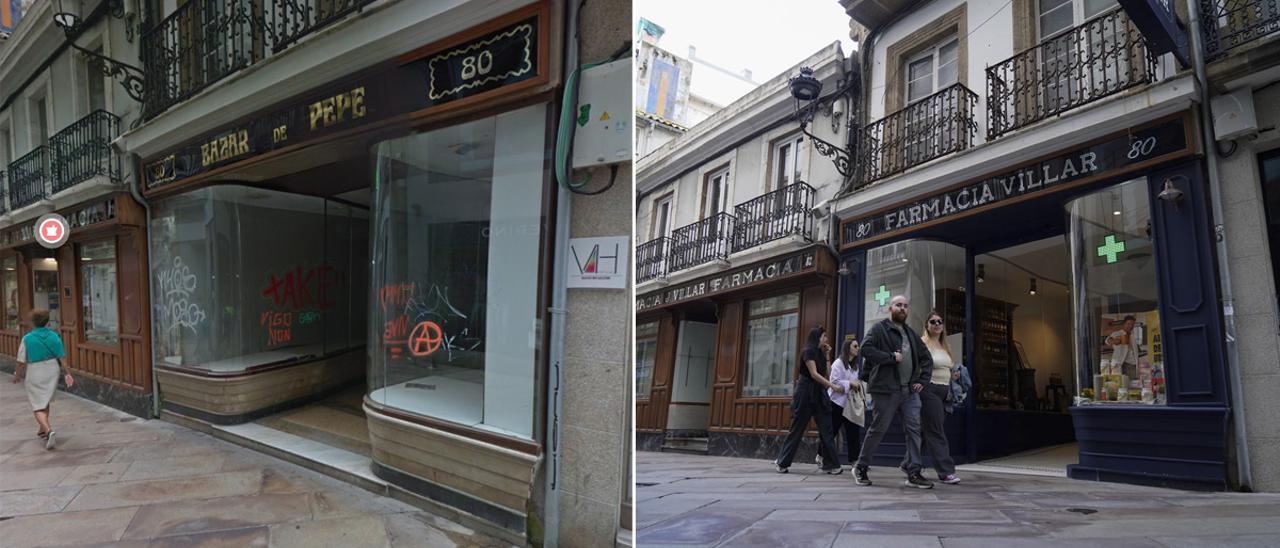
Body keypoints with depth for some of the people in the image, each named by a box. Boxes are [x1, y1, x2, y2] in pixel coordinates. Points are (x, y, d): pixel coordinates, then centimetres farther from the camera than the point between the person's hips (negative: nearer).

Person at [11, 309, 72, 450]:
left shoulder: (27, 339, -15)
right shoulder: (54, 336, -5)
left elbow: (21, 362, -10)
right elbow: (61, 357, -5)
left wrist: (17, 376, 5)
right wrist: (67, 373, 1)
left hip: (34, 376, -4)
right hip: (52, 374, 4)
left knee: (38, 407, 2)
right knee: (45, 401, 23)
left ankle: (48, 430, -19)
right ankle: (43, 429, 35)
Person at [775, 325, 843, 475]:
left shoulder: (819, 354, 16)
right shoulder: (808, 351, -9)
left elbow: (825, 374, 8)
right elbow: (813, 374, -17)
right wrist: (832, 386, -22)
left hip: (817, 394, 8)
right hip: (805, 393, -8)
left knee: (826, 429, 0)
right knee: (797, 428, -2)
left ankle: (831, 464, -1)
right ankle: (781, 463, 7)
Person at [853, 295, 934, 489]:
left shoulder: (911, 333, 19)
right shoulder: (879, 329, -1)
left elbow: (926, 358, 24)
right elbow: (866, 349, -16)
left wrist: (922, 380, 11)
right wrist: (891, 357, -17)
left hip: (910, 391, 6)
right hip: (886, 390, -6)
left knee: (914, 430, 0)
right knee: (878, 429, 0)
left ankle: (914, 473, 4)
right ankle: (861, 467, 15)